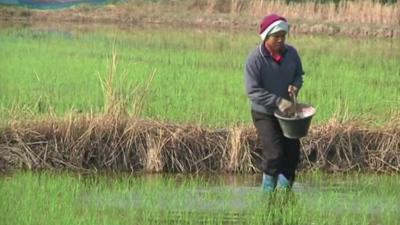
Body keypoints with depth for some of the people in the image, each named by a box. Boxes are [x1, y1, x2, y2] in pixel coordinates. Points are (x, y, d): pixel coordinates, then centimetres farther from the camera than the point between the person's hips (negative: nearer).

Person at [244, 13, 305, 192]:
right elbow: (253, 91, -23)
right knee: (274, 153, -14)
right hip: (264, 114, -5)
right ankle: (268, 190, 2)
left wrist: (295, 85, -13)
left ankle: (285, 187, 26)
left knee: (292, 152, 8)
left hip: (286, 111, 5)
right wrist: (278, 101, -31)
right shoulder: (255, 58, -20)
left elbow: (299, 75, 12)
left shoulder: (291, 53, -4)